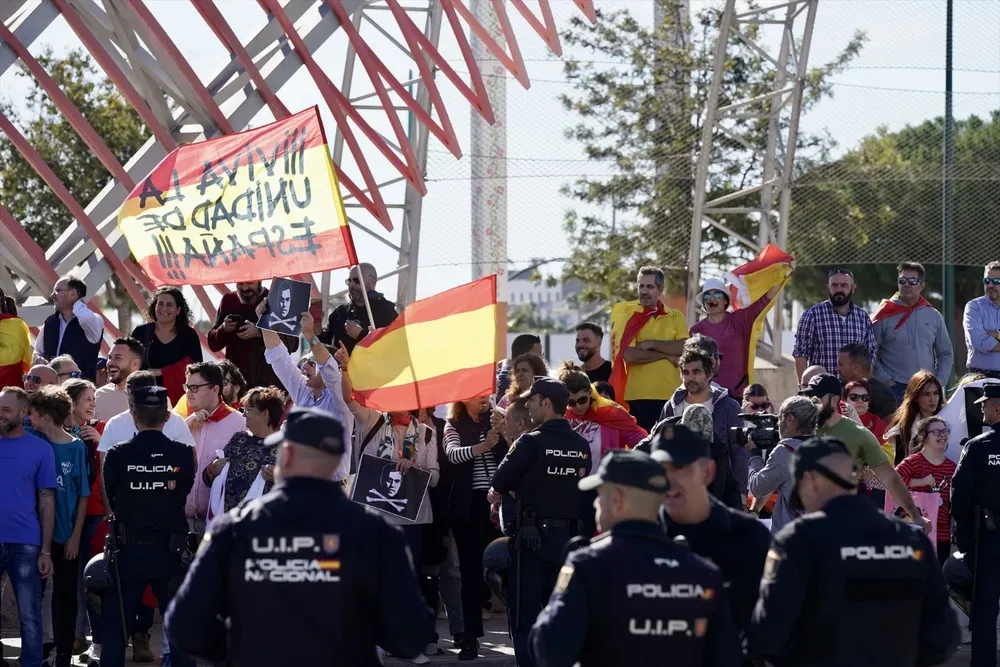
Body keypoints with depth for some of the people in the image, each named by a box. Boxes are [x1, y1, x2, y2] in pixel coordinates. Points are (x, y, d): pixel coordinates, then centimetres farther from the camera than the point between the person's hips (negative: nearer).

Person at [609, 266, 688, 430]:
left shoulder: (676, 317, 10)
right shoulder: (626, 315, 4)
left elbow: (685, 349, -6)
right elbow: (629, 355, -10)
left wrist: (652, 344, -10)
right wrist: (667, 355, -6)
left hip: (671, 397, 2)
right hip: (638, 397, -2)